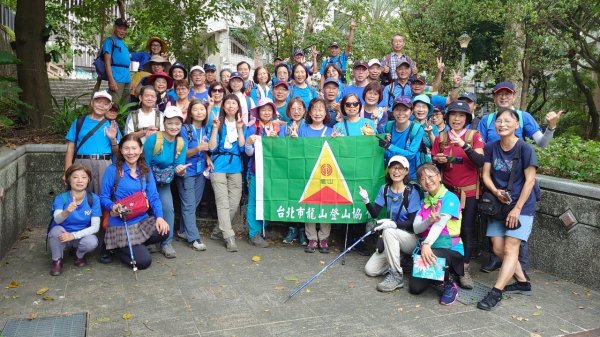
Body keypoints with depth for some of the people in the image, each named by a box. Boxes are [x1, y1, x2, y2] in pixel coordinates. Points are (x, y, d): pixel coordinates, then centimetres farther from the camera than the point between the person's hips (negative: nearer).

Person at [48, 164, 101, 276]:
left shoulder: (94, 199, -13)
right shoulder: (61, 198, -16)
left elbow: (95, 227, -16)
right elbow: (57, 219, -35)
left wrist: (74, 235, -28)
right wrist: (67, 211, -57)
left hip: (81, 236, 0)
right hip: (62, 236, 0)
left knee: (92, 242, -32)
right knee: (57, 230, -33)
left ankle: (79, 255, 5)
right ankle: (57, 260, -4)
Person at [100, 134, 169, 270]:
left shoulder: (145, 171, 6)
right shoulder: (113, 170, -8)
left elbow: (153, 197, 2)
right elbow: (103, 197, -5)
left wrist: (159, 217, -13)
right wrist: (113, 207, -26)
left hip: (143, 220, 5)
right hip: (120, 225, -5)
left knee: (163, 231, -26)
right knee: (143, 261, -15)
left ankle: (134, 246, 6)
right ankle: (116, 248, 17)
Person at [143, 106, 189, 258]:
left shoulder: (181, 143, -7)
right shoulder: (153, 139, -21)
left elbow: (179, 166, -6)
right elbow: (144, 165, -15)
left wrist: (180, 171, -30)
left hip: (164, 183, 3)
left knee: (168, 208, -10)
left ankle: (166, 244, 4)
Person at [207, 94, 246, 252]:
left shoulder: (241, 124, 11)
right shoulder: (218, 123, 3)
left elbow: (242, 147, -1)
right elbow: (212, 148, -5)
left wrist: (240, 129, -8)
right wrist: (215, 128, -12)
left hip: (235, 167, 4)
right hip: (219, 166, -3)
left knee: (234, 202, 3)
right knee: (223, 202, -8)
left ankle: (218, 231, 18)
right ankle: (229, 237, -6)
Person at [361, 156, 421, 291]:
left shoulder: (412, 193, -14)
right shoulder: (384, 189, 1)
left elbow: (413, 223, -18)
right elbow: (374, 214, -3)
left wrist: (394, 224, -35)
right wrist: (366, 201, -23)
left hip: (411, 239, -5)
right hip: (392, 240, 5)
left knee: (388, 231, -36)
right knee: (370, 270, -8)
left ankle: (397, 276, -24)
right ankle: (399, 258, 15)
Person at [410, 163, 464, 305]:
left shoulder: (450, 198, -9)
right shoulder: (424, 201, 11)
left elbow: (440, 223, -25)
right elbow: (416, 228, -2)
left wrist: (427, 244, -39)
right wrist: (429, 221, -24)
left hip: (451, 249, -5)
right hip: (427, 248, 6)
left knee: (432, 256, -39)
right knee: (415, 288, -7)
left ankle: (450, 285, -8)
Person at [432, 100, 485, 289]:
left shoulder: (474, 136, -2)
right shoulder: (441, 138, 5)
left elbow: (480, 162, -15)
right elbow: (433, 164, 12)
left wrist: (464, 145, -27)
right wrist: (438, 160, -11)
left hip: (469, 192, -2)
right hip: (447, 190, 2)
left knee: (468, 230, -2)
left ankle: (465, 270, 5)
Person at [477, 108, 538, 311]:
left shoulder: (525, 149, -11)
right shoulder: (491, 148, 1)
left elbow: (530, 180, -12)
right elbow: (485, 175, 1)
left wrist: (517, 208, -15)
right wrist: (496, 191, -18)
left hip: (521, 205, -5)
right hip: (498, 204, 5)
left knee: (510, 248, -10)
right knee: (498, 249, 5)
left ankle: (496, 292, -11)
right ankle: (523, 283, 24)